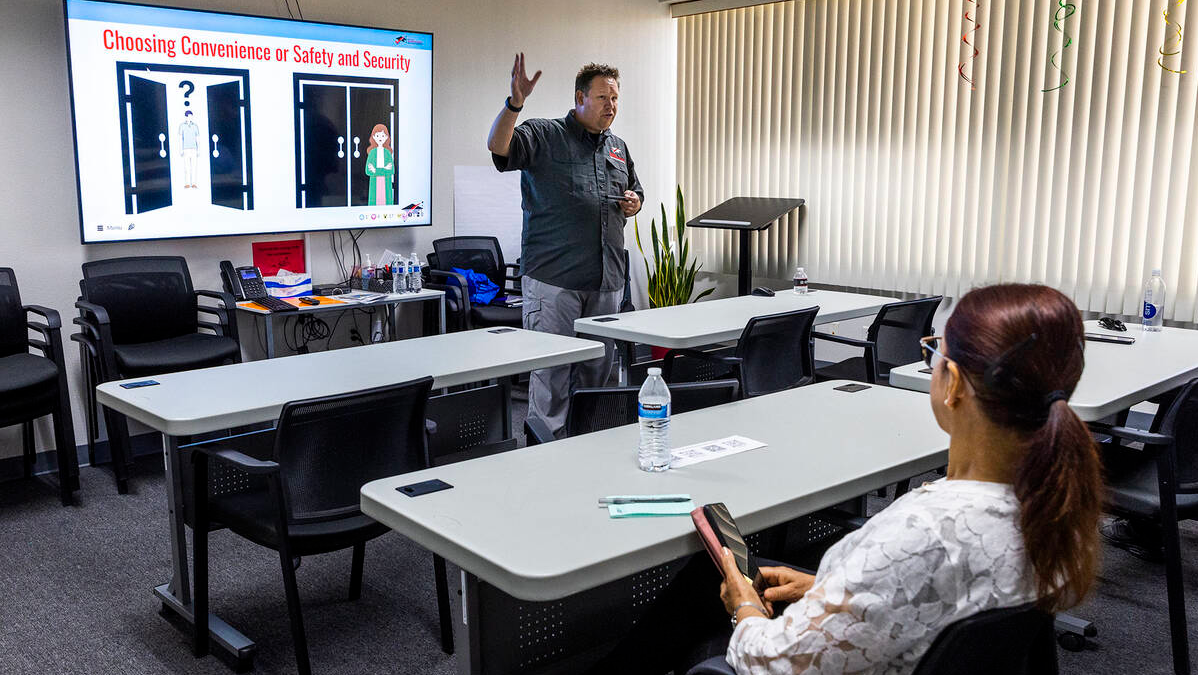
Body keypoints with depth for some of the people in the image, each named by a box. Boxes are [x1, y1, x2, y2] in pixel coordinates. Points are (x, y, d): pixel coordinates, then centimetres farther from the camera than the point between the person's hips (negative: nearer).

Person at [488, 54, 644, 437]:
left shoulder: (619, 148, 20)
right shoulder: (544, 136, -1)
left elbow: (636, 192, 32)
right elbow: (498, 147, -17)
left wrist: (634, 203, 8)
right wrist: (515, 103, -32)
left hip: (607, 279, 6)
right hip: (553, 276, -6)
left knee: (598, 366, 12)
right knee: (551, 365, -4)